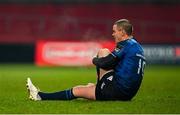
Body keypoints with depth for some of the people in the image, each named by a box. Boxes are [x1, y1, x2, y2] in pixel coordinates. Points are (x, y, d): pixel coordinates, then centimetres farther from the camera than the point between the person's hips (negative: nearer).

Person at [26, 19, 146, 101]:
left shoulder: (126, 45, -10)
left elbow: (105, 63, -16)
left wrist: (95, 60, 6)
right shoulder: (138, 47, 20)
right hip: (128, 94, 9)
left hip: (117, 90, -9)